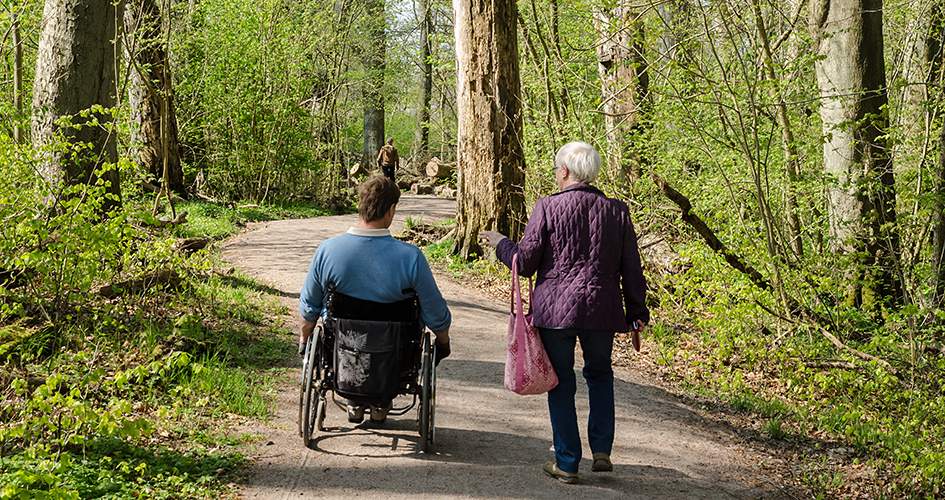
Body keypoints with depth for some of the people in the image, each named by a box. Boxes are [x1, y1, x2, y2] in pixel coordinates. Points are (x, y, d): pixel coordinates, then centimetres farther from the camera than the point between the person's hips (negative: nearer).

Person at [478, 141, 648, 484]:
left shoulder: (547, 208, -7)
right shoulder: (617, 211, 2)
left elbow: (524, 262, -4)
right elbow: (631, 271, 5)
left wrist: (500, 244, 15)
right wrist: (637, 311, 17)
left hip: (555, 310, -2)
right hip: (601, 310, 3)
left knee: (561, 384, 9)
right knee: (599, 373, 24)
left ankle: (567, 463, 14)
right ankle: (602, 451, 14)